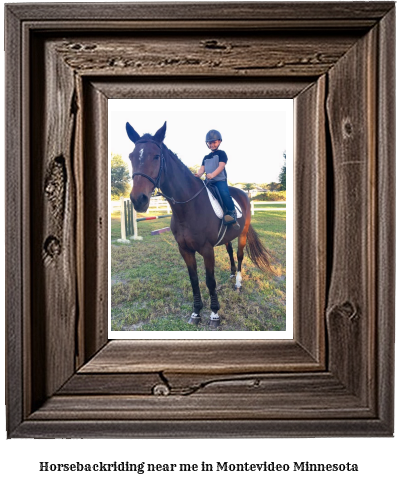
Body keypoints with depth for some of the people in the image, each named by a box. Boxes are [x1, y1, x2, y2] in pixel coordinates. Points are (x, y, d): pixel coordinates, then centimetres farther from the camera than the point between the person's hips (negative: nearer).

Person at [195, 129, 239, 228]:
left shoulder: (221, 153, 6)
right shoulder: (206, 157, 24)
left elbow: (221, 166, -10)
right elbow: (202, 168, 13)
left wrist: (213, 174, -29)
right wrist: (198, 174, -12)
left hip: (220, 180, -7)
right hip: (209, 181, 7)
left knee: (224, 193, -32)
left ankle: (232, 213, -24)